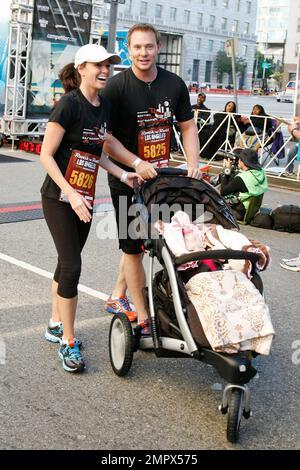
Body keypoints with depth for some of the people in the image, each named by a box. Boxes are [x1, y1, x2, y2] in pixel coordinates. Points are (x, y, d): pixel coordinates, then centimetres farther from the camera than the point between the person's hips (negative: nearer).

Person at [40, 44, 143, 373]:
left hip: (84, 199, 7)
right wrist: (71, 194, -22)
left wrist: (122, 174, 7)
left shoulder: (103, 105, 7)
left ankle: (55, 326, 28)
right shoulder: (69, 104, -16)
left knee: (67, 262, 14)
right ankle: (68, 342, 1)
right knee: (72, 265, -9)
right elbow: (46, 155, -16)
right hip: (59, 198, -7)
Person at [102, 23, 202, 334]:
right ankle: (141, 317, 8)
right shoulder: (116, 86, -12)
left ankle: (118, 297, 35)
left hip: (159, 176, 5)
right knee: (132, 246, 0)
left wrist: (193, 163, -1)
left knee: (139, 240, 16)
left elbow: (187, 126, 12)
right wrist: (136, 163, -20)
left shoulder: (174, 85, 3)